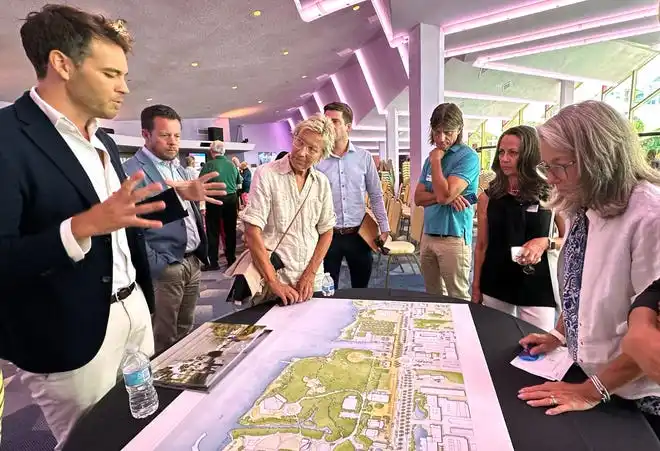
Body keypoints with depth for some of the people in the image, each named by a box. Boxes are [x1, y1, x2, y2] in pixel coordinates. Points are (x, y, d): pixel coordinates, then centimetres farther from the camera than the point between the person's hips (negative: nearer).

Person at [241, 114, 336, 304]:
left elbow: (326, 231, 6)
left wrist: (311, 274, -5)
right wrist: (273, 282, -20)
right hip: (275, 279, -4)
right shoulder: (266, 174, -11)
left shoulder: (322, 183, 3)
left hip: (312, 281, 4)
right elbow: (252, 231, -16)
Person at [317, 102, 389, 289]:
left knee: (361, 288, 17)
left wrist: (384, 228, 4)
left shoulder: (364, 157, 1)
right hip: (328, 234, -1)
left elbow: (376, 195, 7)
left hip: (359, 234, 2)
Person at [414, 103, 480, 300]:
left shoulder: (468, 156, -9)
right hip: (428, 235, 7)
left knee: (458, 300, 2)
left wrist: (435, 161, -8)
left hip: (454, 237, -7)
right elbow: (418, 197, 6)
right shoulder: (433, 156, 12)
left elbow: (444, 194, -20)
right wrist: (443, 196, -12)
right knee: (433, 297, 16)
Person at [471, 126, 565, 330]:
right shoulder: (488, 197, 0)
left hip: (537, 288, -1)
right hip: (495, 286, 2)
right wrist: (476, 287, 4)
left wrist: (546, 243, -17)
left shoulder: (550, 194, -3)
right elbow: (481, 246, 5)